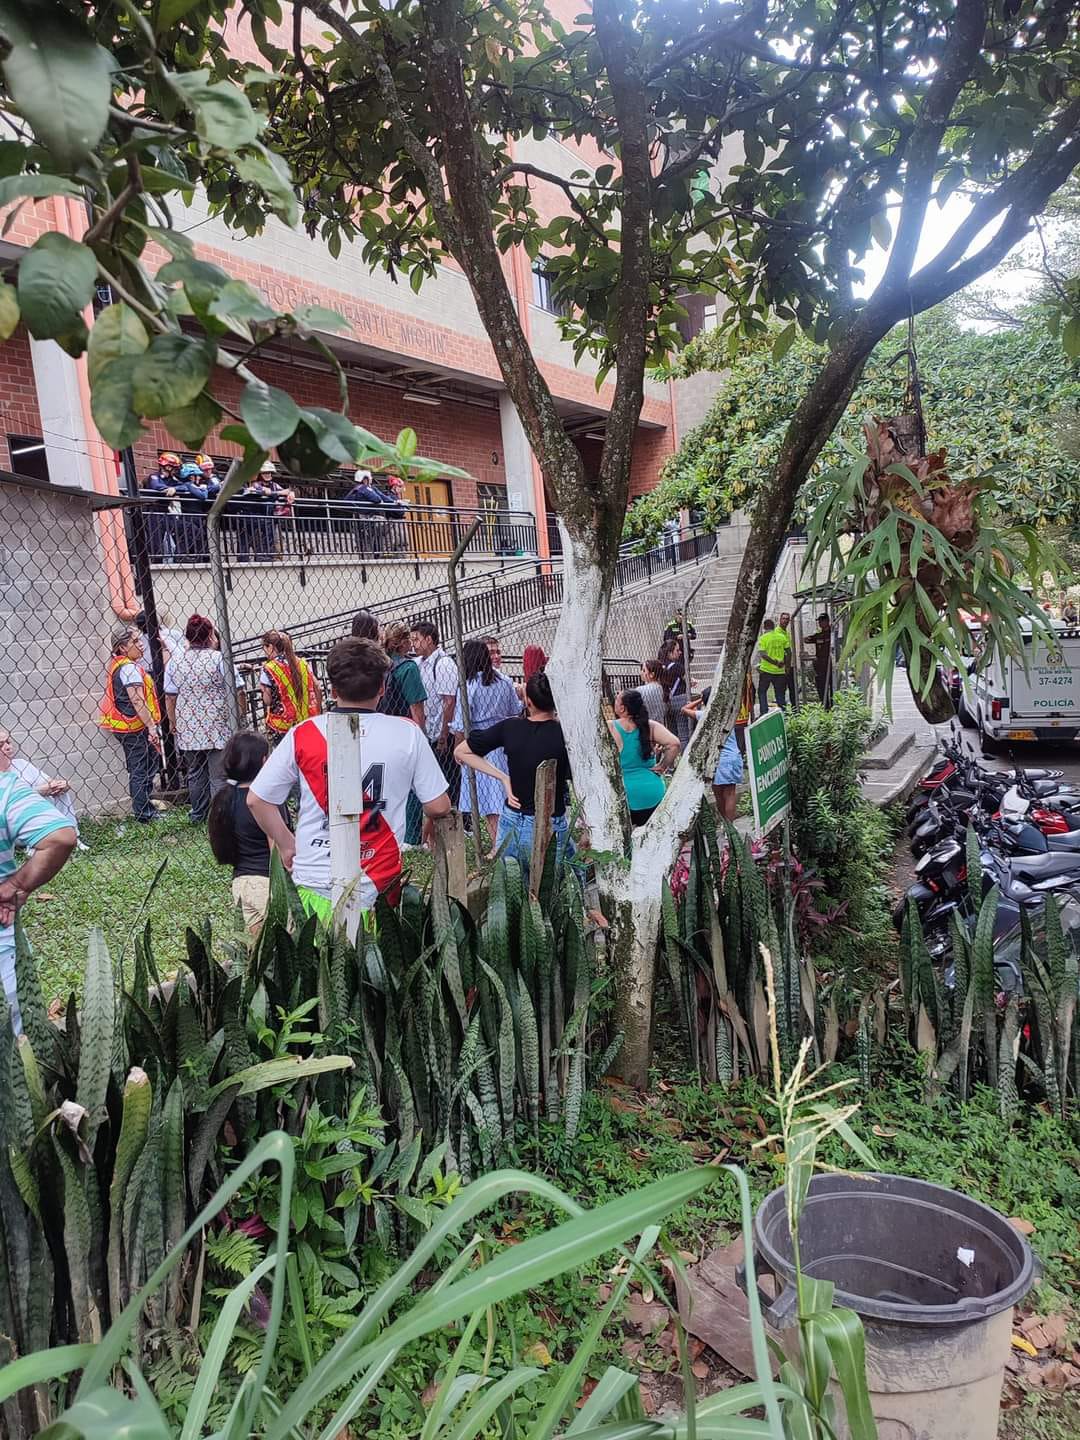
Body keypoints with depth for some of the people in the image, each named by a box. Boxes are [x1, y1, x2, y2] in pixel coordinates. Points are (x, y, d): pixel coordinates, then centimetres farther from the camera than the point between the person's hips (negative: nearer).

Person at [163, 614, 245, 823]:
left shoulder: (175, 660, 1)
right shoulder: (219, 659, -9)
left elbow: (170, 697, 3)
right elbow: (237, 691, -8)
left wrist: (173, 722, 15)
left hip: (188, 729, 4)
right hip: (217, 728, -4)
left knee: (194, 774, 16)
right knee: (218, 776, 2)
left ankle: (198, 816, 26)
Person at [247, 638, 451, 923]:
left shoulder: (302, 734, -3)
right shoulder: (407, 733, -4)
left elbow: (256, 800, 2)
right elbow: (438, 807, 0)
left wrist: (287, 845, 15)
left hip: (312, 880, 1)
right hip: (378, 885, 0)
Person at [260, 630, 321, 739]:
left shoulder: (268, 670, -10)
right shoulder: (302, 663, 4)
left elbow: (268, 701, -11)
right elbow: (316, 690, 7)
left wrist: (263, 689, 7)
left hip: (282, 725, -5)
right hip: (307, 721, 5)